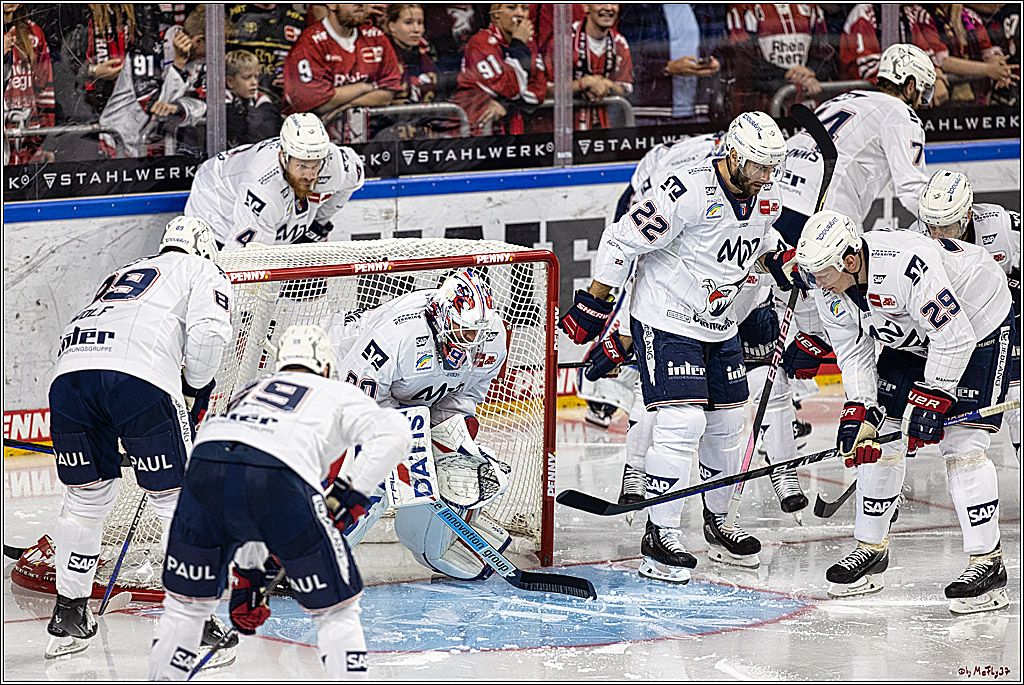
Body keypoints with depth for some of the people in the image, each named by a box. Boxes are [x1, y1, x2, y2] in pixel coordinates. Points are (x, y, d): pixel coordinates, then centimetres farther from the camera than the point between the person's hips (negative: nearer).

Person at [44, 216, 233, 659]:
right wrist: (195, 389, 17)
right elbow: (207, 333, 2)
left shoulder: (122, 275, 40)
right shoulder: (203, 272, 22)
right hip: (142, 379, -5)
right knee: (177, 502, 5)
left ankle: (69, 616, 29)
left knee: (87, 495, 23)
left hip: (69, 372, 5)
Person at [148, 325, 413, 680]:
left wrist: (246, 574, 48)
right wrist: (354, 492, 11)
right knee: (336, 610, 12)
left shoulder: (249, 393, 42)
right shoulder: (336, 394, 30)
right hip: (280, 478, -4)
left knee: (187, 603, 24)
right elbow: (393, 431, 9)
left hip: (205, 464, 4)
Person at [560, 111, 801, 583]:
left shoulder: (766, 198, 0)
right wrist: (593, 305, -16)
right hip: (665, 322, -8)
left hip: (718, 327, 8)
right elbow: (623, 241, -20)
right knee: (682, 422, -17)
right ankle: (659, 537, -11)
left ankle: (717, 522, 32)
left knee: (727, 424, 13)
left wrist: (783, 264, 6)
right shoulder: (688, 193, -25)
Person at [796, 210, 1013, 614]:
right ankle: (871, 548, 17)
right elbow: (854, 354, -5)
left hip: (978, 326, -8)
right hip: (910, 338, 8)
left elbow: (954, 338, -32)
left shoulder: (908, 265, -38)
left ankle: (987, 563, -14)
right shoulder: (828, 289, -13)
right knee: (881, 437, 3)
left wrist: (930, 400, -27)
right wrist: (858, 413, -16)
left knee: (962, 444, -17)